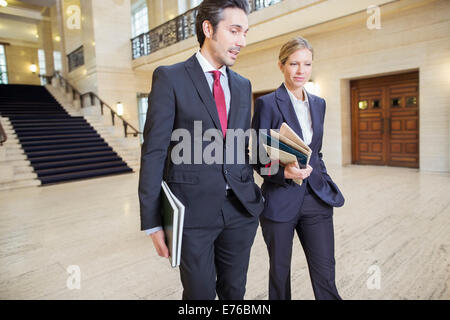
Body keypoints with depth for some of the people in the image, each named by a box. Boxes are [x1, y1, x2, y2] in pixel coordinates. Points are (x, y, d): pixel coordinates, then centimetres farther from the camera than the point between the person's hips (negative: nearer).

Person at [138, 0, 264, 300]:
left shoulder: (243, 85, 12)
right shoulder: (170, 77, -5)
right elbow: (154, 152, -8)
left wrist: (251, 195, 13)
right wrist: (153, 222, -10)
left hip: (241, 208, 5)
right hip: (194, 210, -4)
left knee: (234, 291, 19)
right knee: (200, 294, 11)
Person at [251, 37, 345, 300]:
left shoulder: (319, 104, 11)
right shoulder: (267, 103, -7)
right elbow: (258, 158, -7)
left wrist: (324, 181, 8)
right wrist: (284, 172, -24)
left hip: (316, 199, 5)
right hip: (280, 201, -4)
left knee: (326, 277, 7)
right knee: (280, 273, 13)